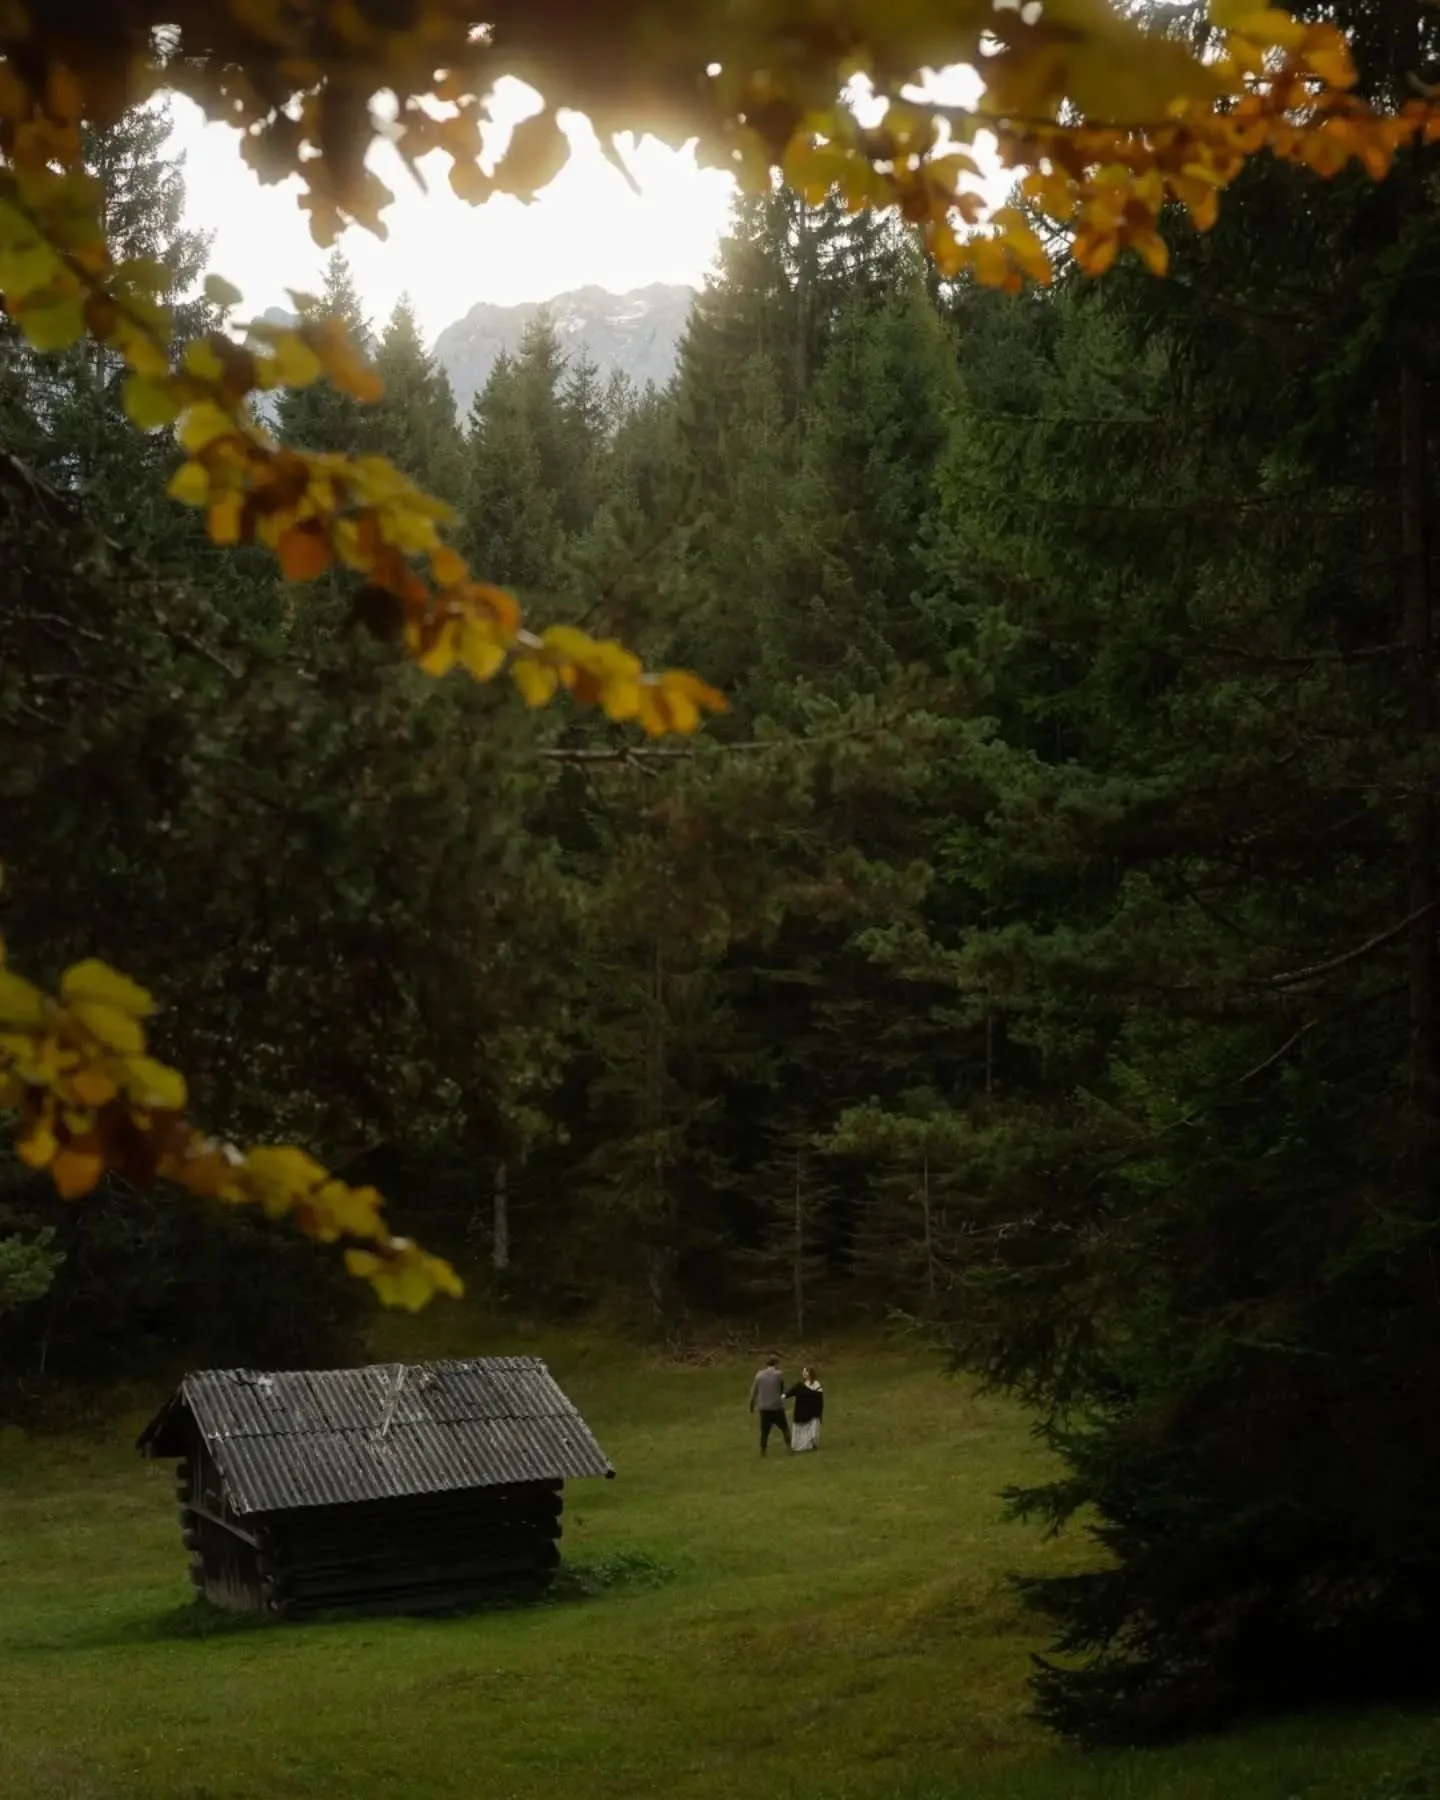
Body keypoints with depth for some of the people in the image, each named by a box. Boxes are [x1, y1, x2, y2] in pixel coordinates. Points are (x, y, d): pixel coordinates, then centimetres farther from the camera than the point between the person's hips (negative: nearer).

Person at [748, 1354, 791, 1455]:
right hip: (777, 1407, -3)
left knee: (764, 1431, 12)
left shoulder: (759, 1375, 2)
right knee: (785, 1428, 13)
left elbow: (754, 1391, 5)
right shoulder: (778, 1374, -6)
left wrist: (752, 1405, 17)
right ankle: (789, 1447, 7)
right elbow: (783, 1389, 5)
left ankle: (763, 1451, 14)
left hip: (764, 1408, 3)